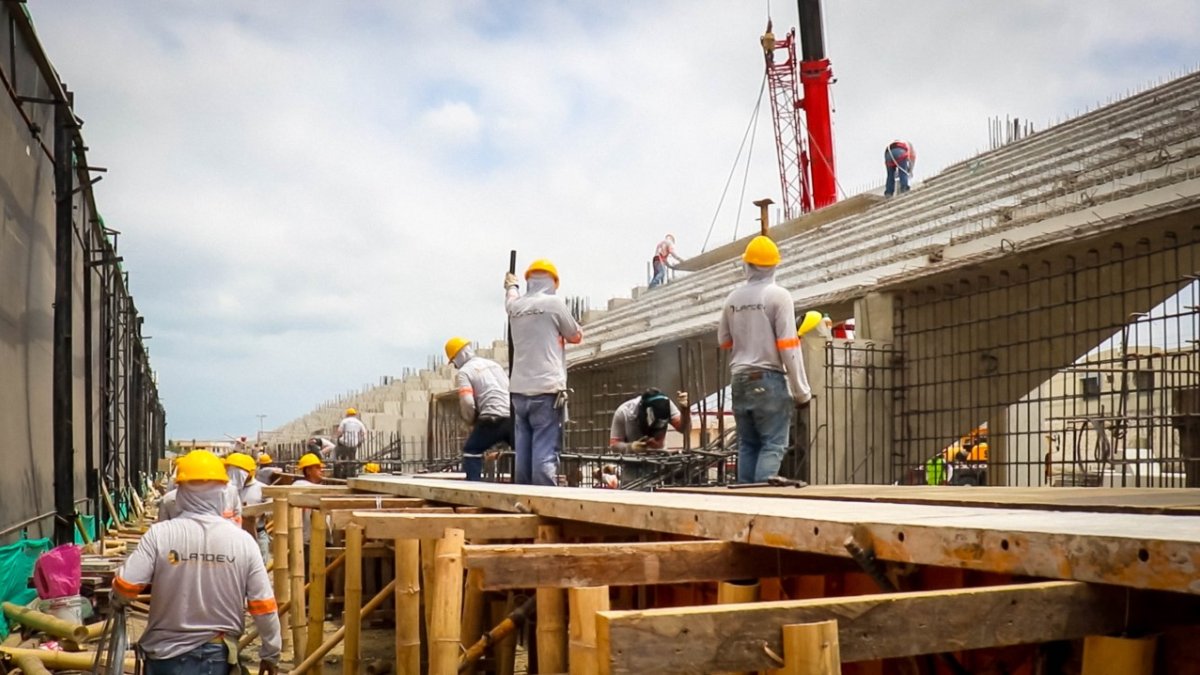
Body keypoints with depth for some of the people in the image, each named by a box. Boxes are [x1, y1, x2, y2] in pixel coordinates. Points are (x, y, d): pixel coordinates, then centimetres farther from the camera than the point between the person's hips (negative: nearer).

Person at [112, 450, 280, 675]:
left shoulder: (160, 534, -11)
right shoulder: (242, 540, -7)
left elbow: (125, 587, -12)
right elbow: (263, 605, -5)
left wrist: (117, 600, 13)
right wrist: (271, 653, 8)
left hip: (167, 653, -1)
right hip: (218, 654, 1)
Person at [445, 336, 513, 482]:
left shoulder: (464, 372, 3)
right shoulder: (493, 364, 23)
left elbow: (467, 403, -9)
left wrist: (472, 421, 9)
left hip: (493, 418, -5)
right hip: (513, 416, 5)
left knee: (471, 451, 15)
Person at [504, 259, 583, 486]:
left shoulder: (516, 306, 12)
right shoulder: (554, 303, -3)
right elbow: (576, 336, 11)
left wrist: (511, 285, 60)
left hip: (520, 392, 5)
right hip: (547, 391, -5)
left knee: (523, 455, 7)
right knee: (545, 455, -9)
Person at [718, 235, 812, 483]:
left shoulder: (733, 298, 6)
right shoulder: (778, 296, -7)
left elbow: (724, 341, 18)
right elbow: (788, 346, -11)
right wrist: (801, 389, -6)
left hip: (740, 380, 5)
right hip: (769, 379, -5)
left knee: (747, 445, 12)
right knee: (773, 445, -3)